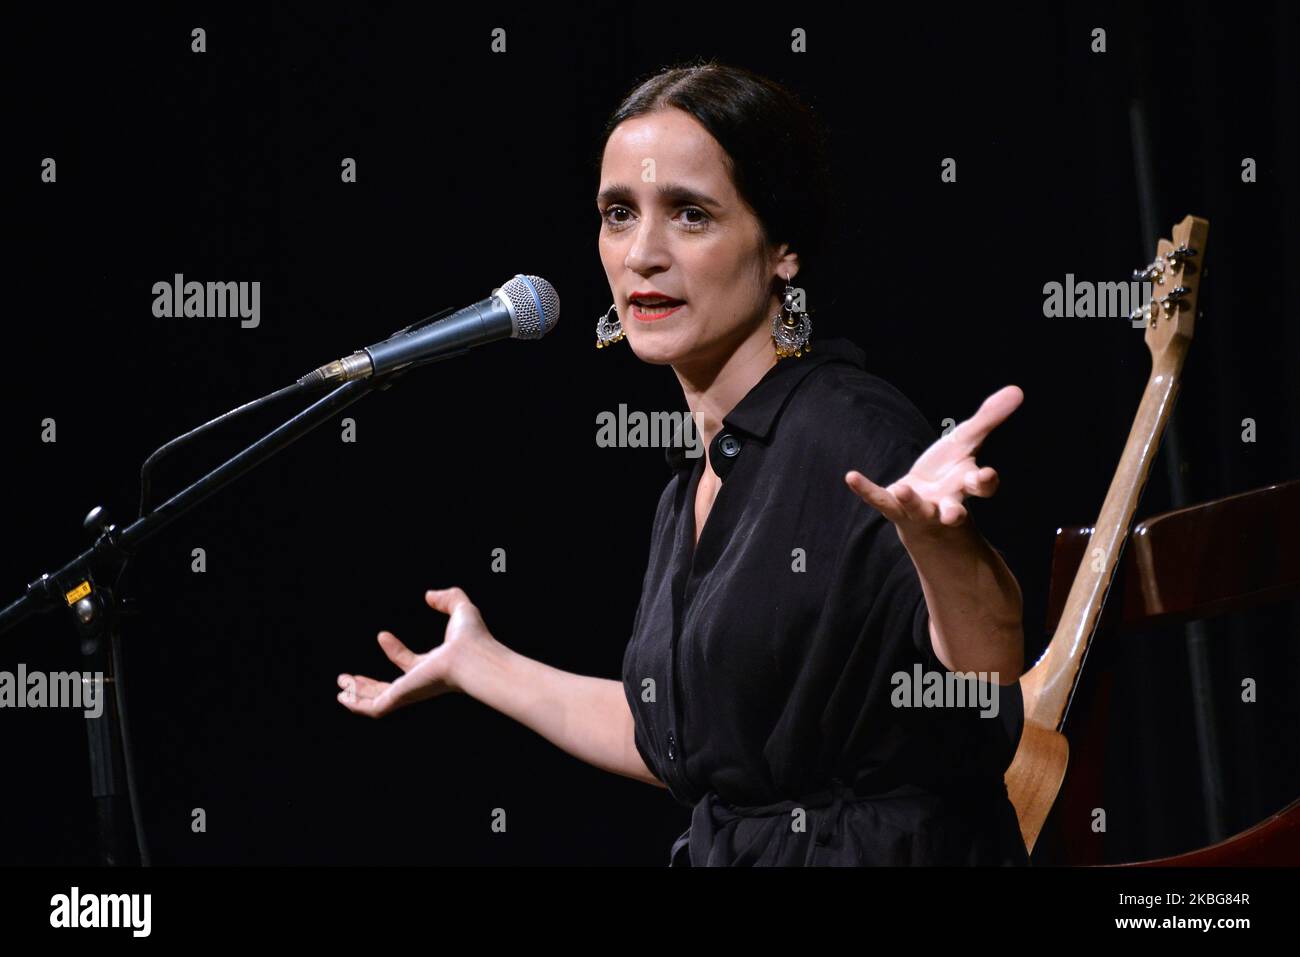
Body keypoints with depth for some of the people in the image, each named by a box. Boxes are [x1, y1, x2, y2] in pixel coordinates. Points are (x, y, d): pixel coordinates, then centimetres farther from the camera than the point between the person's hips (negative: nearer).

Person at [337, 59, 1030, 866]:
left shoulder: (852, 434, -11)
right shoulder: (695, 482, 12)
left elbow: (992, 695, -23)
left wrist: (938, 535, -40)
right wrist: (476, 664, 31)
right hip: (727, 853, 6)